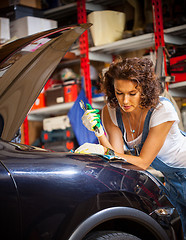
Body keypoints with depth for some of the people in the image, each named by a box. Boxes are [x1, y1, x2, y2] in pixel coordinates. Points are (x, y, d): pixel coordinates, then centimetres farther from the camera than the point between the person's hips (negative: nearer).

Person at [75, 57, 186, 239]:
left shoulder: (162, 110, -31)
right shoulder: (111, 111, -15)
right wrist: (98, 130, -33)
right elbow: (117, 154, -20)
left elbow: (143, 162, -28)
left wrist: (104, 151, -37)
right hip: (161, 174, 5)